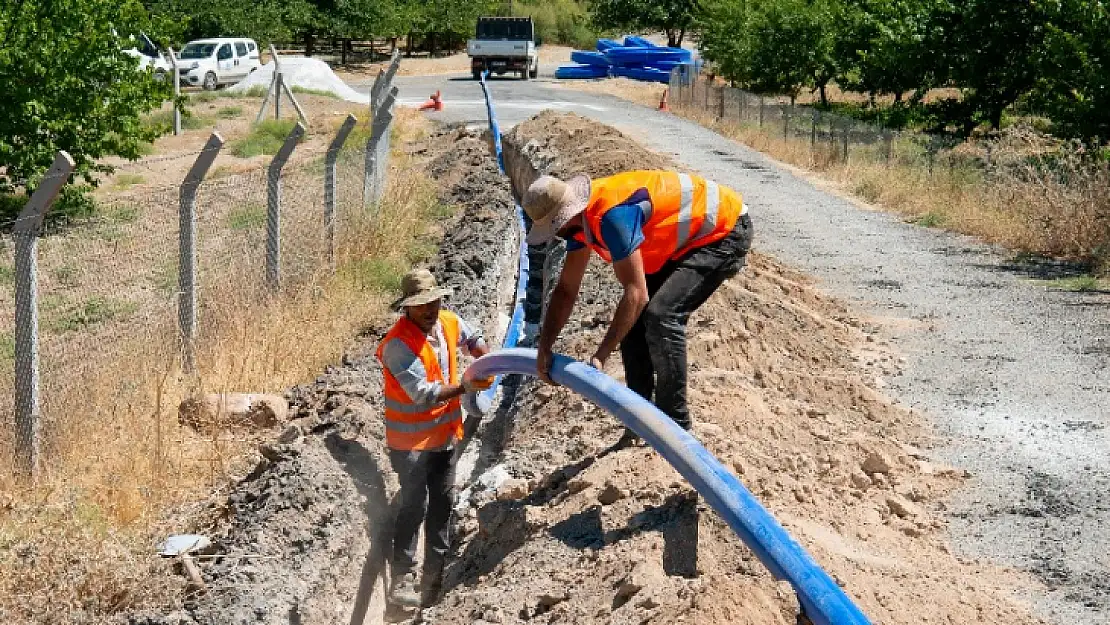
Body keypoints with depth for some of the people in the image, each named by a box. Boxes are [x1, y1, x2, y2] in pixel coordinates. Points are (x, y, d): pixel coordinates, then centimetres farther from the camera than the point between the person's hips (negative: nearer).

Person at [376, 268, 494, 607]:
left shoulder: (449, 322, -4)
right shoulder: (398, 344, -25)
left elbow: (472, 338, 20)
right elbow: (422, 394, -30)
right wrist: (464, 388, -37)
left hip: (444, 433, 7)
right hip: (410, 439, -7)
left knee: (442, 503, 14)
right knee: (414, 506, -10)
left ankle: (434, 576, 27)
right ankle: (402, 580, -3)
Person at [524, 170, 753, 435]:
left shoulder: (612, 214, -33)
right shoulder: (580, 217, -3)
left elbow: (637, 294, -33)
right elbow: (566, 290, 6)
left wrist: (600, 356, -30)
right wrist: (543, 349, -2)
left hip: (726, 232, -10)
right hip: (687, 243, 10)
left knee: (661, 315, -23)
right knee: (632, 320, 3)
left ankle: (676, 426, -13)